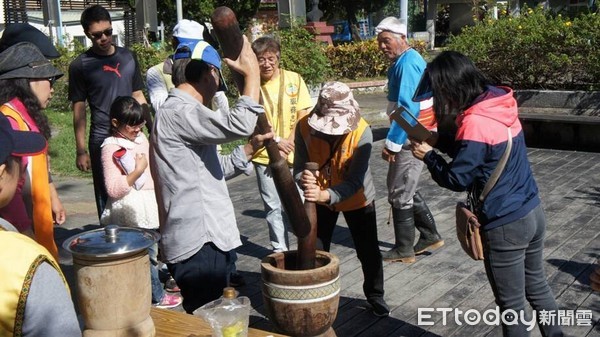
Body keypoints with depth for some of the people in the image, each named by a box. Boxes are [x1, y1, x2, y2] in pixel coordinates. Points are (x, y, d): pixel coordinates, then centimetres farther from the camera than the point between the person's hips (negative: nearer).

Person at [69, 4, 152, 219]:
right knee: (108, 196, 2)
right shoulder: (80, 65, -1)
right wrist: (81, 151, -4)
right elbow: (79, 110, -1)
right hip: (102, 140, -3)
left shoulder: (128, 57, 10)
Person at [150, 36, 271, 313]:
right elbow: (238, 124, -28)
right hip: (198, 246, -10)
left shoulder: (180, 113, 19)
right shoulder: (176, 113, -15)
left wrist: (250, 148, 17)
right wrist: (252, 74, -16)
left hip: (207, 239, 10)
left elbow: (212, 170, 24)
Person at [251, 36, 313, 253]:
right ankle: (280, 251, 20)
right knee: (273, 208, 8)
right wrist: (276, 141, -13)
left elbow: (303, 116, -2)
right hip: (264, 156, 0)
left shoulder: (294, 79, -1)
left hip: (293, 155, 0)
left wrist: (289, 144, -10)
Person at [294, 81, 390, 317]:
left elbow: (355, 181, -33)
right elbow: (299, 167, -23)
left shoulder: (362, 132, -31)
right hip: (320, 199, 2)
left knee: (369, 252, 11)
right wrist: (303, 178, -47)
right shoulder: (304, 126, -25)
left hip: (357, 199, -1)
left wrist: (326, 195, -50)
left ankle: (375, 295, 35)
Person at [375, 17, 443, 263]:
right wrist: (395, 139, 19)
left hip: (412, 139, -10)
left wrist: (392, 143, -23)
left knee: (399, 194, 0)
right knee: (407, 190, 19)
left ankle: (404, 250, 11)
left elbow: (408, 108, -25)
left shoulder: (407, 63, -19)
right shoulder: (408, 60, 13)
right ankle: (430, 236, 27)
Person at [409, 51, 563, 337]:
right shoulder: (499, 103, 1)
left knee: (511, 305, 10)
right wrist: (438, 140, 7)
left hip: (506, 226, -9)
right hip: (533, 212, 9)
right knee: (537, 287, 25)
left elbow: (456, 179, -15)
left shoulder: (475, 124, -25)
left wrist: (428, 156, -1)